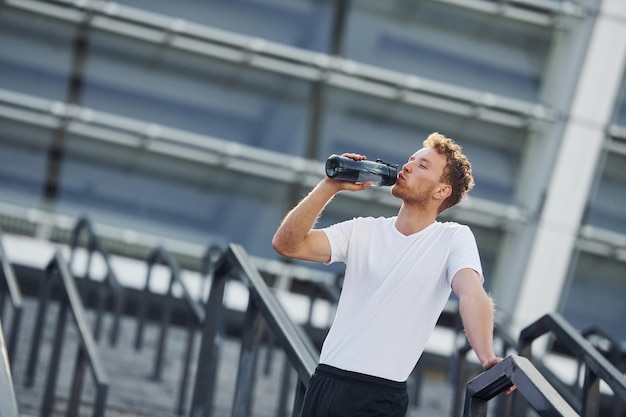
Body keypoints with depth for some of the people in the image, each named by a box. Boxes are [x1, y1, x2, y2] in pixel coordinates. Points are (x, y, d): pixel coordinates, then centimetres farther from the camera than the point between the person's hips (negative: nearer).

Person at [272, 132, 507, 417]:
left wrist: (487, 359, -35)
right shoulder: (362, 230, 9)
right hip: (324, 381, 4)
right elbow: (286, 244, 1)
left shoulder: (454, 238, -1)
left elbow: (472, 295, -19)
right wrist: (331, 186, -6)